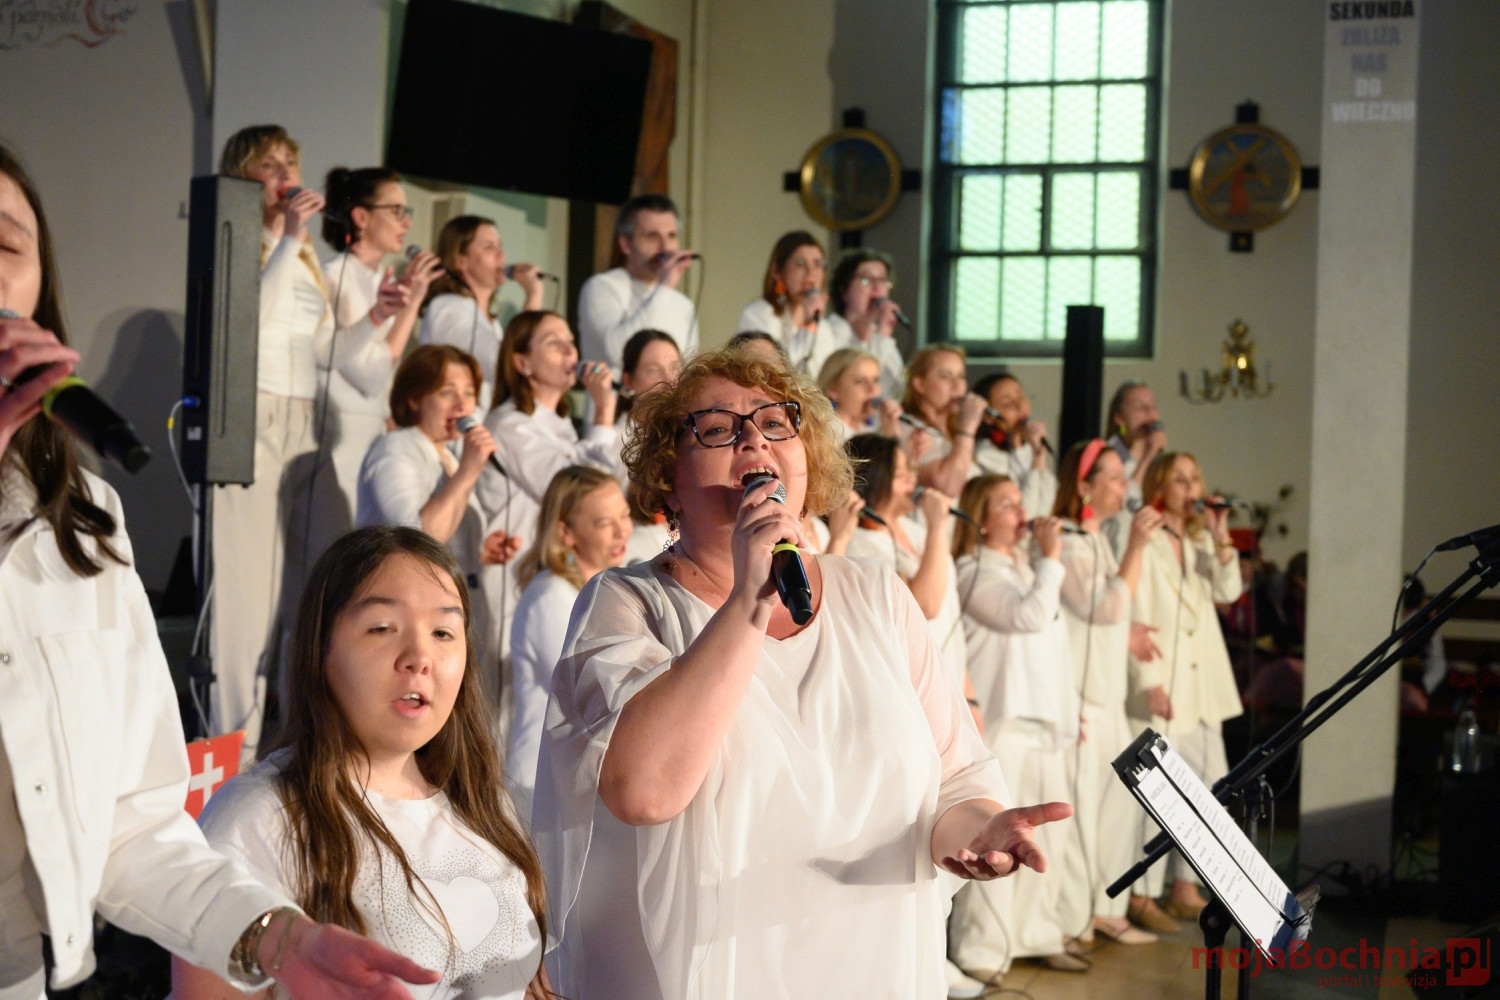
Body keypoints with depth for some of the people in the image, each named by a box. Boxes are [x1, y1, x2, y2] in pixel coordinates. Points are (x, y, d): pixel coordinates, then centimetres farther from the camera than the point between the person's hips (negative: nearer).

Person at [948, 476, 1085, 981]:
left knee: (1046, 836, 12)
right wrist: (1050, 559, -12)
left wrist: (1069, 710, 22)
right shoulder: (975, 574, -8)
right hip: (1002, 722, -9)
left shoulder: (1024, 568, 20)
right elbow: (1029, 615, -21)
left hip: (1044, 723, 9)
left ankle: (1038, 935, 22)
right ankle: (980, 951, -3)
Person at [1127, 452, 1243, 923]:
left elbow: (1228, 591, 5)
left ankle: (1185, 889, 20)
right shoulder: (1144, 540, -8)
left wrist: (1220, 539, -7)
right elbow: (1136, 616, -12)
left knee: (1210, 784, 10)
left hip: (1204, 684, 8)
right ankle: (1143, 895, -1)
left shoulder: (1200, 540, 17)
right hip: (1163, 686, -8)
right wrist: (1150, 683, -17)